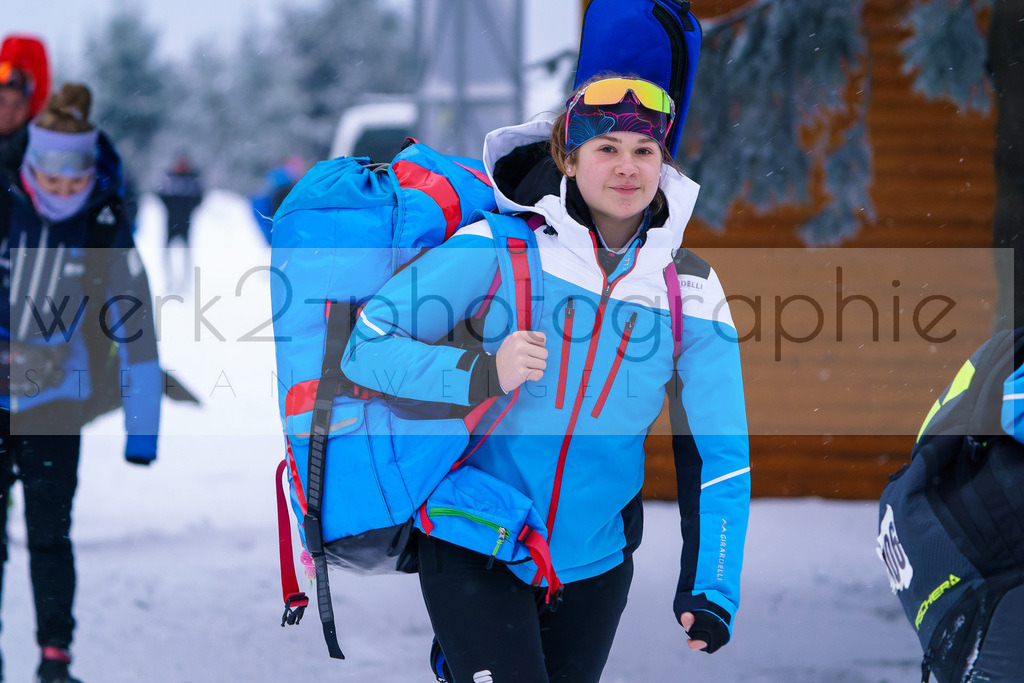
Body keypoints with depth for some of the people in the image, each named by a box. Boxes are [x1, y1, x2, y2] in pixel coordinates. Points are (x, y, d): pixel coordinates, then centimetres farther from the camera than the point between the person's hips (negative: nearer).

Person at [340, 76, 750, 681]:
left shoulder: (690, 287, -2)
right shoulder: (499, 249, -11)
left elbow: (722, 453, 3)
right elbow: (366, 345, -12)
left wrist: (712, 588, -6)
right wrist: (480, 374, -28)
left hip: (595, 559, 4)